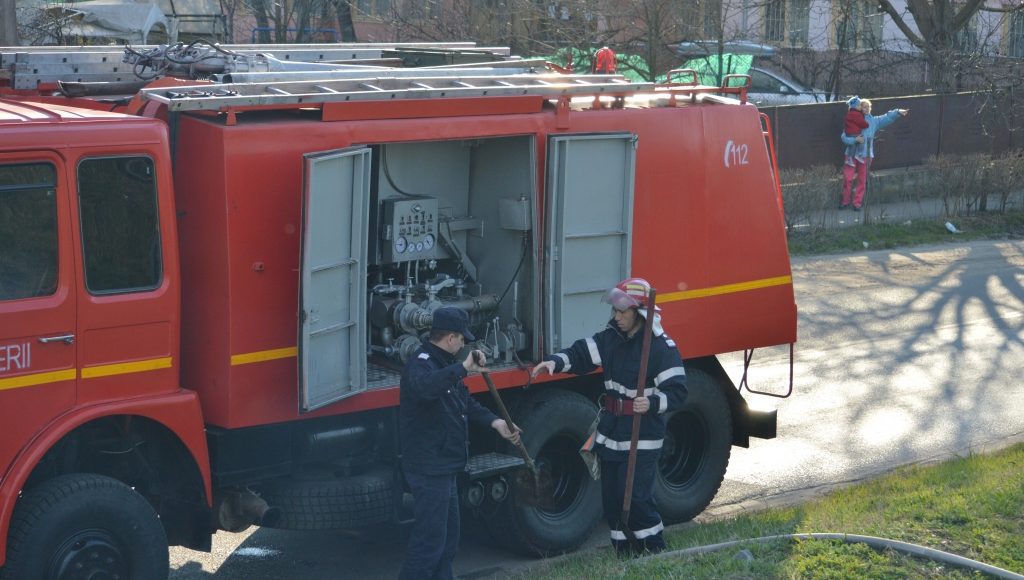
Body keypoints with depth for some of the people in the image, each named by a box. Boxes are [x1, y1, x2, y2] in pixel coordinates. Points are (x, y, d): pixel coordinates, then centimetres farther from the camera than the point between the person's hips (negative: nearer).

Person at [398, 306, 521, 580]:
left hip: (443, 467, 11)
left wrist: (495, 422, 9)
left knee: (448, 536, 19)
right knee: (430, 539, -9)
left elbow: (466, 402, 23)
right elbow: (425, 386, -44)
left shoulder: (444, 364, 16)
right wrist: (464, 368, -48)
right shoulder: (422, 364, -18)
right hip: (429, 468, -11)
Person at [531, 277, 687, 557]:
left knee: (636, 495, -9)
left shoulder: (661, 347, -14)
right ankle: (624, 552, 25)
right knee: (611, 496, 12)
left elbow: (677, 392, -17)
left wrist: (653, 403, -35)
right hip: (610, 434, 7)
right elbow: (582, 353, 3)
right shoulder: (612, 338, 7)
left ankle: (655, 551, 9)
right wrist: (555, 361, -16)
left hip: (642, 439, -7)